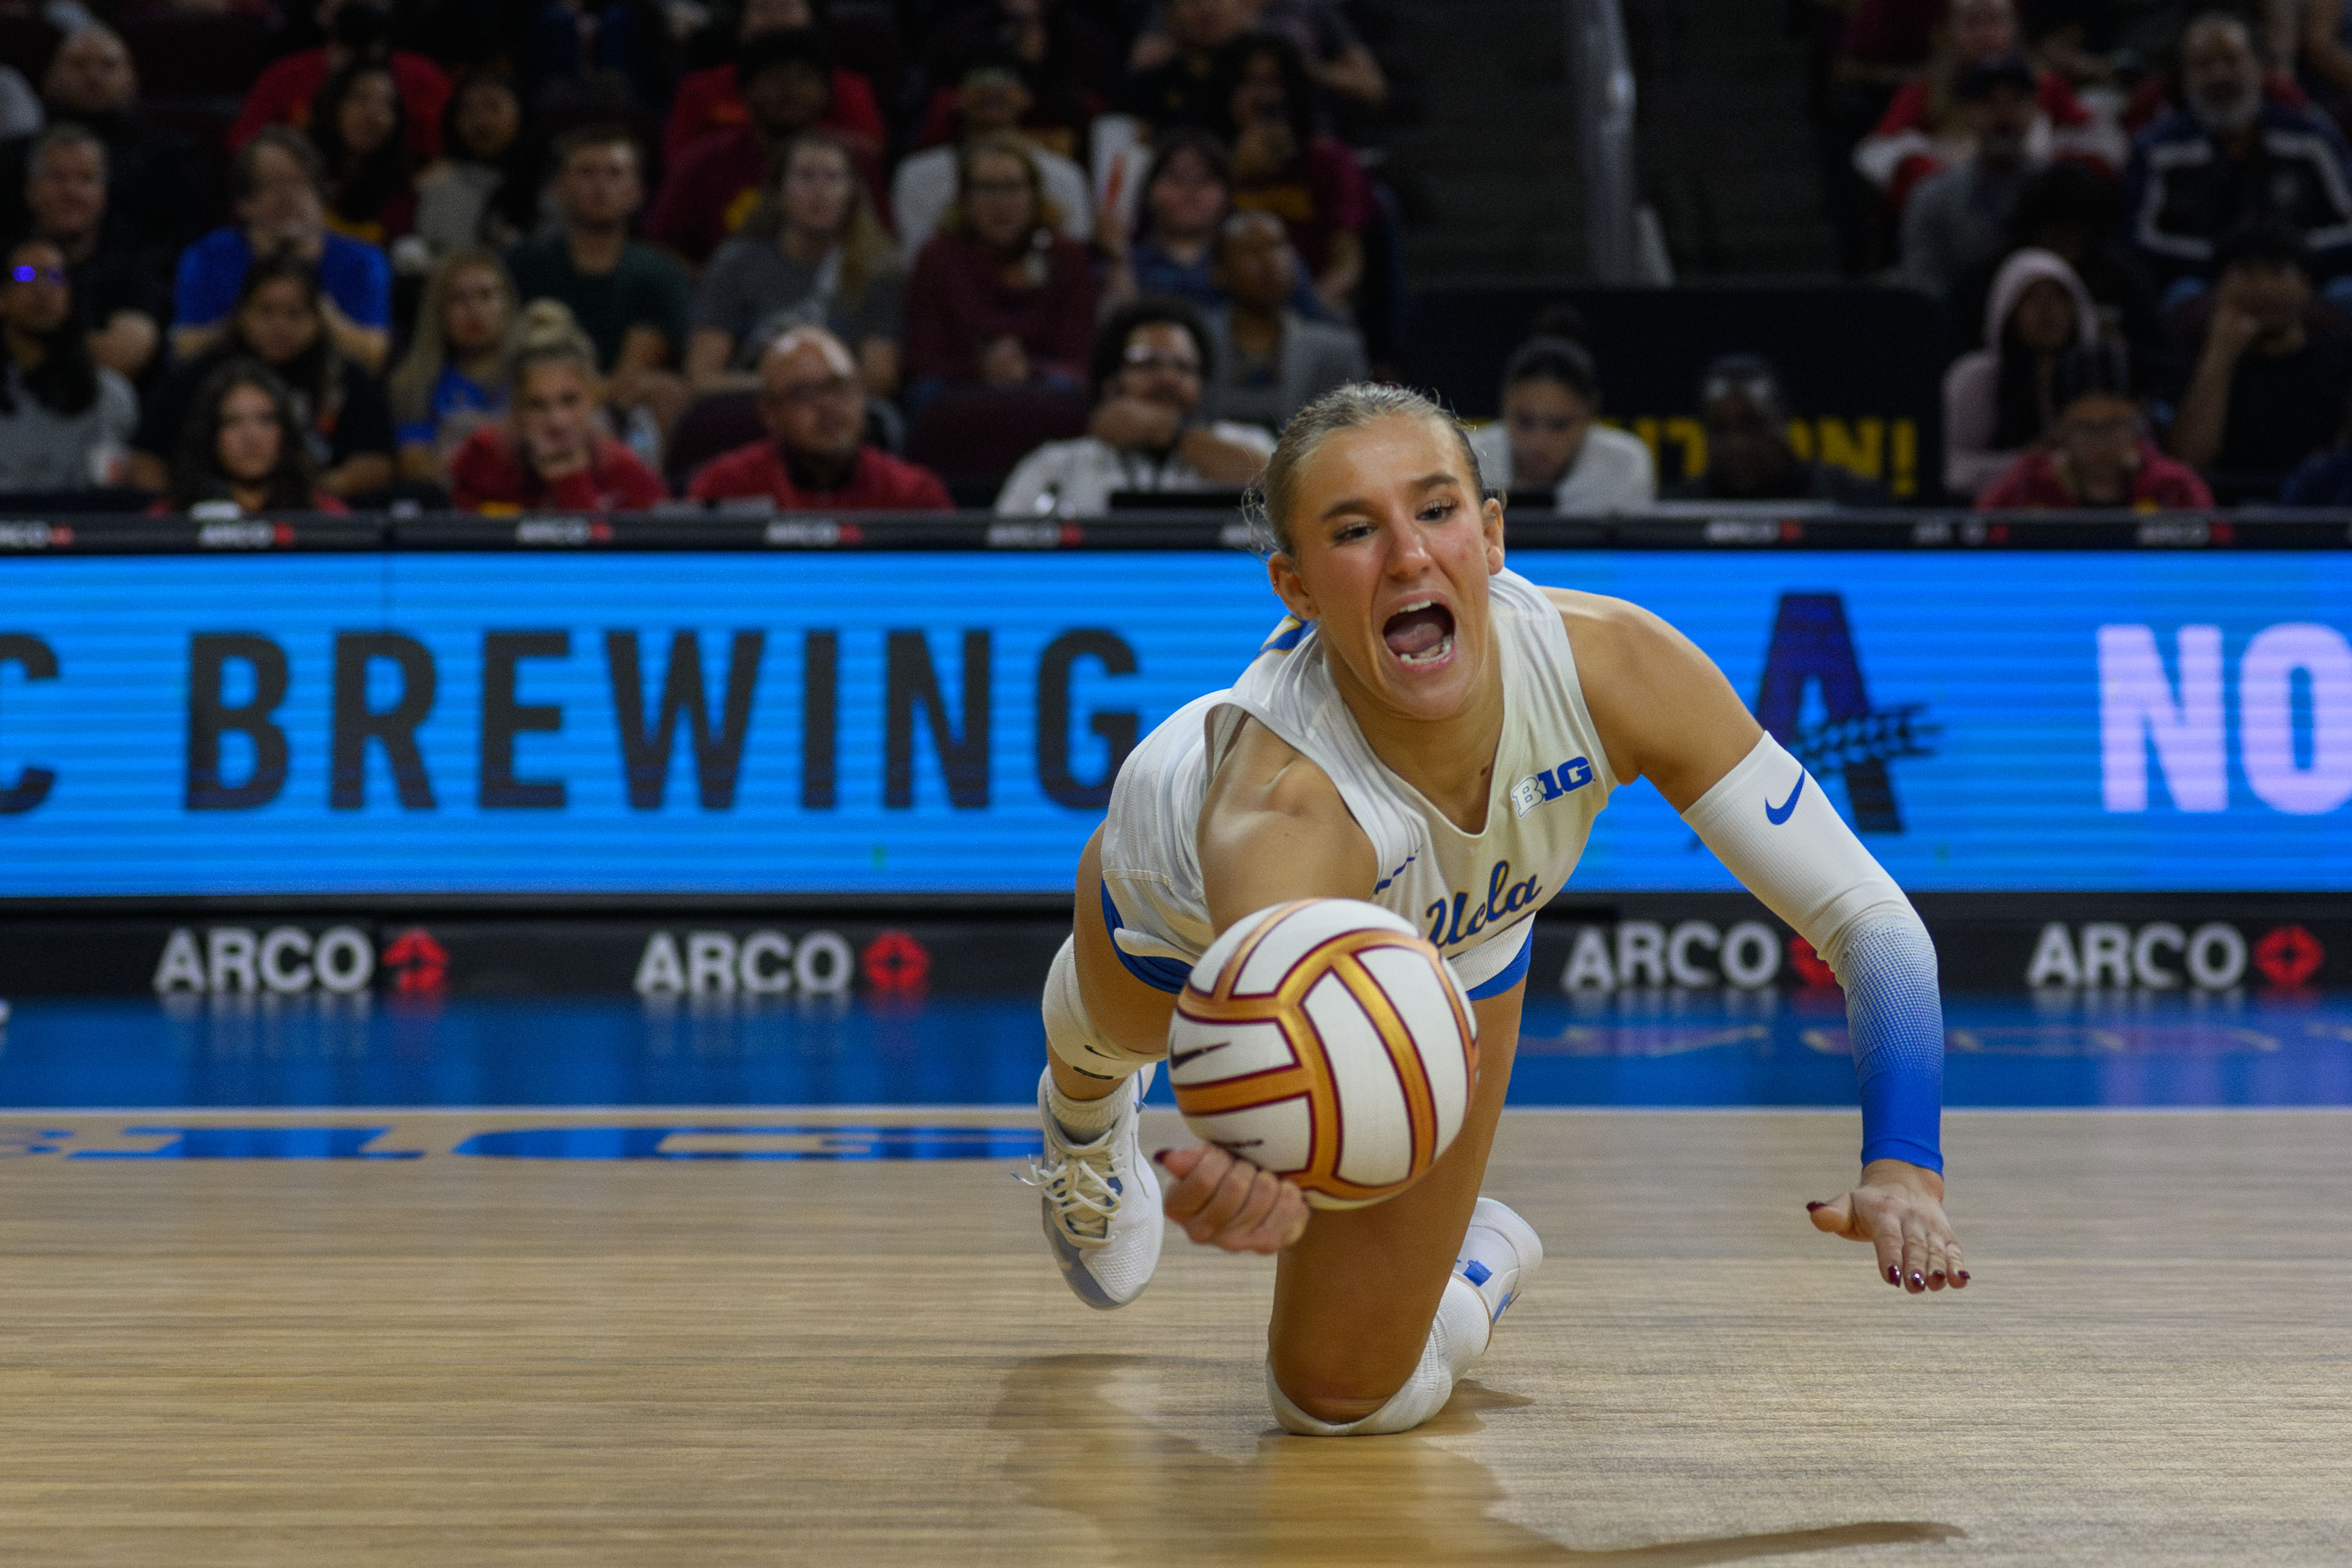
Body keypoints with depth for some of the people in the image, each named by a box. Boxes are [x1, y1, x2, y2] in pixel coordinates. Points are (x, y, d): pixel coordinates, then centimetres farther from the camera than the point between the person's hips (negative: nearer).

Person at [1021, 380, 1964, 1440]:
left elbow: (1868, 917, -36)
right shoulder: (1280, 808, -51)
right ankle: (1084, 1116, 72)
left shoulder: (1615, 665, -41)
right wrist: (1256, 1188, -89)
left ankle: (1477, 1256, 35)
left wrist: (1904, 1169, -53)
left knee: (1344, 1397, 4)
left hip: (1456, 950, 2)